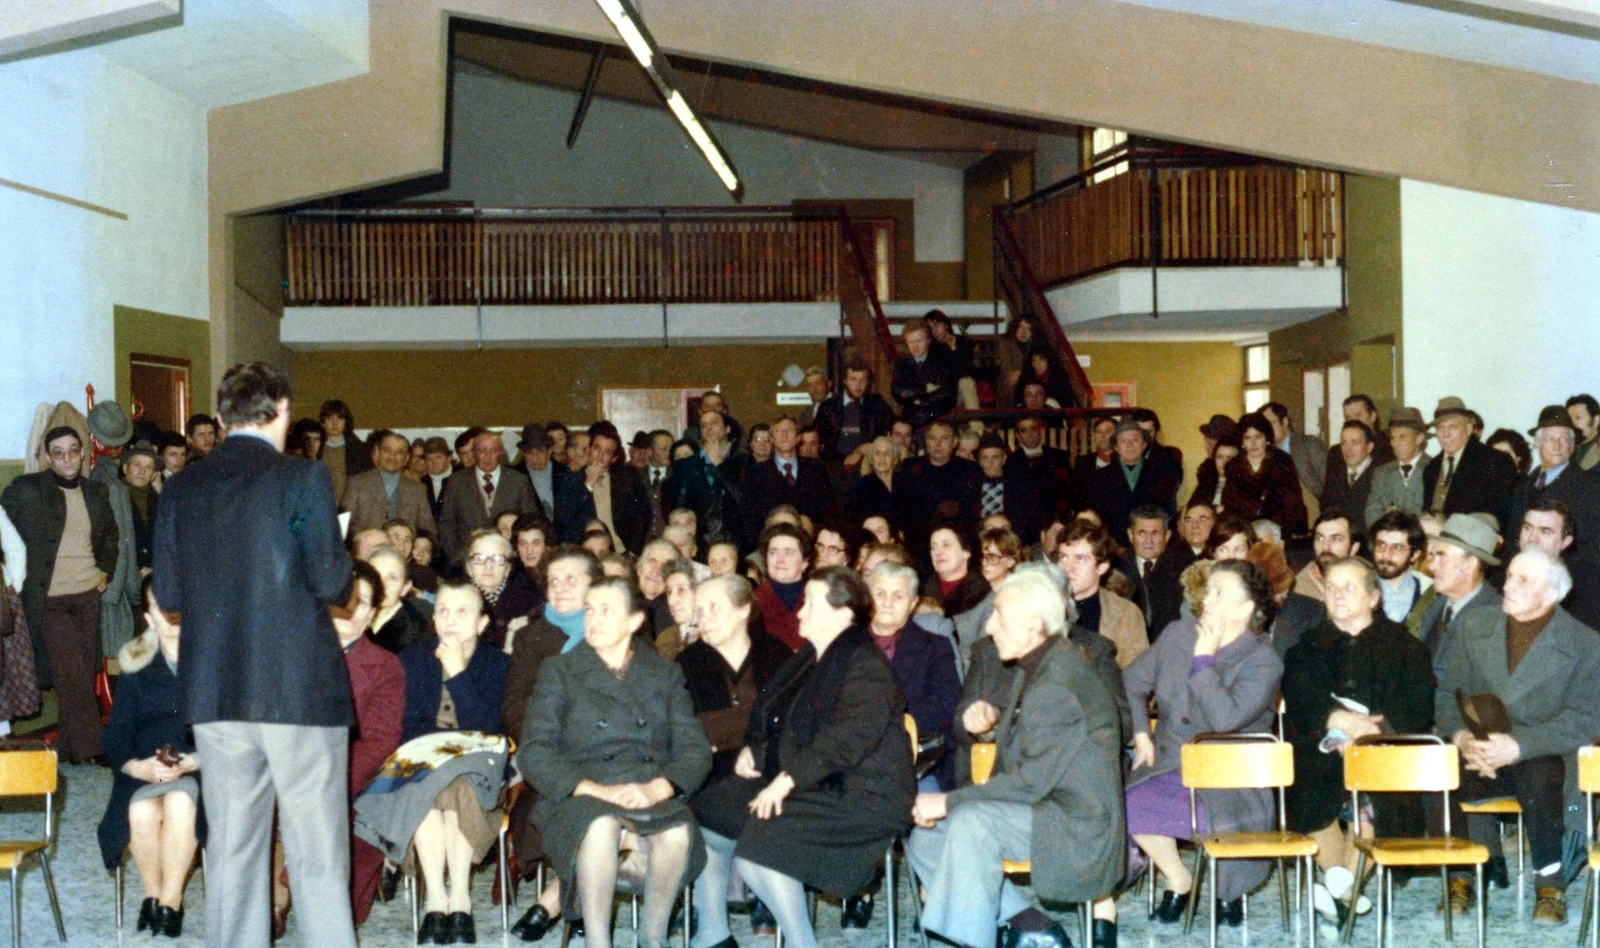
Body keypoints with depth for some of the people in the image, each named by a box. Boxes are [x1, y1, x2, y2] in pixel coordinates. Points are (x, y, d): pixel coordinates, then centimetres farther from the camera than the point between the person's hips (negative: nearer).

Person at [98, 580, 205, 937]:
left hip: (203, 771, -2)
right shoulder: (136, 667, 15)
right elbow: (116, 735, 8)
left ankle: (170, 902, -18)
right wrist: (137, 766, -14)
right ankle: (152, 895, -7)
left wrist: (194, 761, -21)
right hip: (147, 771, 2)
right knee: (141, 809, -31)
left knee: (180, 800, -35)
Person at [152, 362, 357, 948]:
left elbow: (168, 593, 7)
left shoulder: (181, 488, 6)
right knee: (317, 854, 2)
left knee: (231, 849, 13)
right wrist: (344, 573, 10)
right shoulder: (304, 477, -8)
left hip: (214, 691, 5)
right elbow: (330, 582, -11)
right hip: (299, 685, -4)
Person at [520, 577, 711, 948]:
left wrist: (656, 788, -15)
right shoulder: (559, 672, 13)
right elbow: (533, 752, 0)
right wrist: (596, 790, -16)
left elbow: (695, 750, 6)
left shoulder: (666, 674, 17)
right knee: (601, 826, -36)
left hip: (653, 792, 2)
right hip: (579, 793, -1)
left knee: (678, 831, -32)